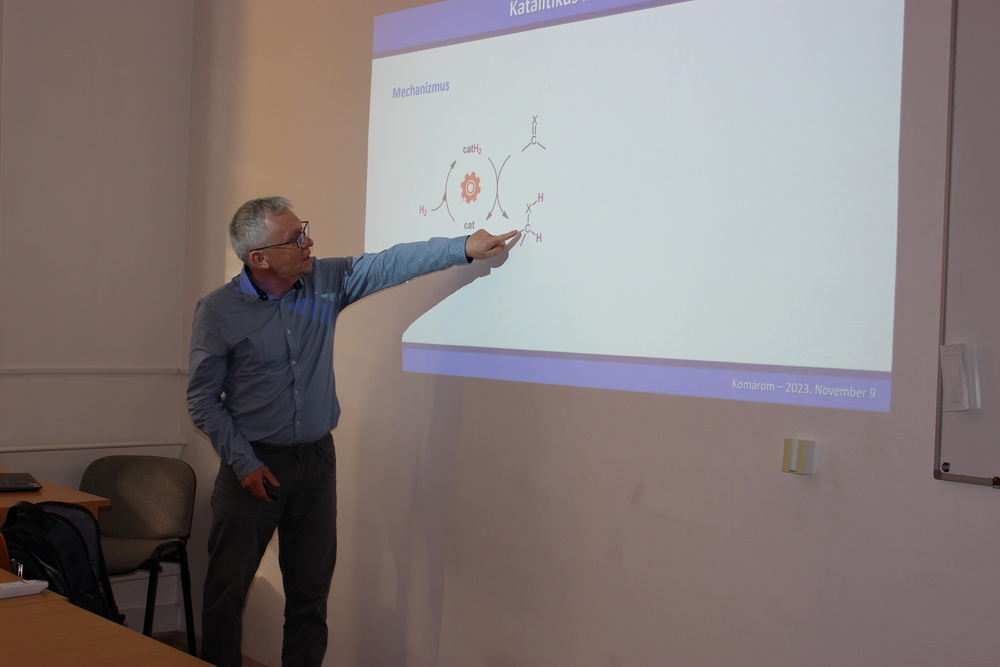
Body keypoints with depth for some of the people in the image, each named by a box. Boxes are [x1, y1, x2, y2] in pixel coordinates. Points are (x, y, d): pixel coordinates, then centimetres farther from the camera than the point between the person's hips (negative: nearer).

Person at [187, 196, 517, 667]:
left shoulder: (326, 282, 0)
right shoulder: (218, 311, -10)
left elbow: (390, 264, 2)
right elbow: (203, 399, -6)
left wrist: (464, 247, -6)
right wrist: (244, 464, -11)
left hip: (317, 460, 4)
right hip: (254, 464, -3)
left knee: (311, 592, 11)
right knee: (227, 590, 3)